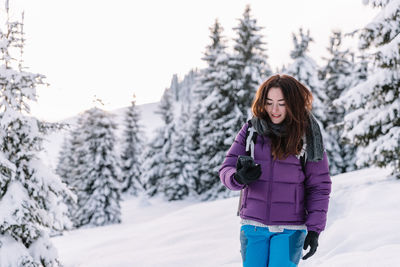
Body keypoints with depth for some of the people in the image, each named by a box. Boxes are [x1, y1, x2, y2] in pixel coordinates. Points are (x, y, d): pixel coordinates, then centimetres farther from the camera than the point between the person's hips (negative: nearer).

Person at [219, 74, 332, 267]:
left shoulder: (306, 135, -3)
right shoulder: (251, 131, 1)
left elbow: (319, 186, -1)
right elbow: (226, 169, -2)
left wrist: (314, 228, -7)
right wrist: (238, 178, -25)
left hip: (290, 229, -2)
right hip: (253, 226, 2)